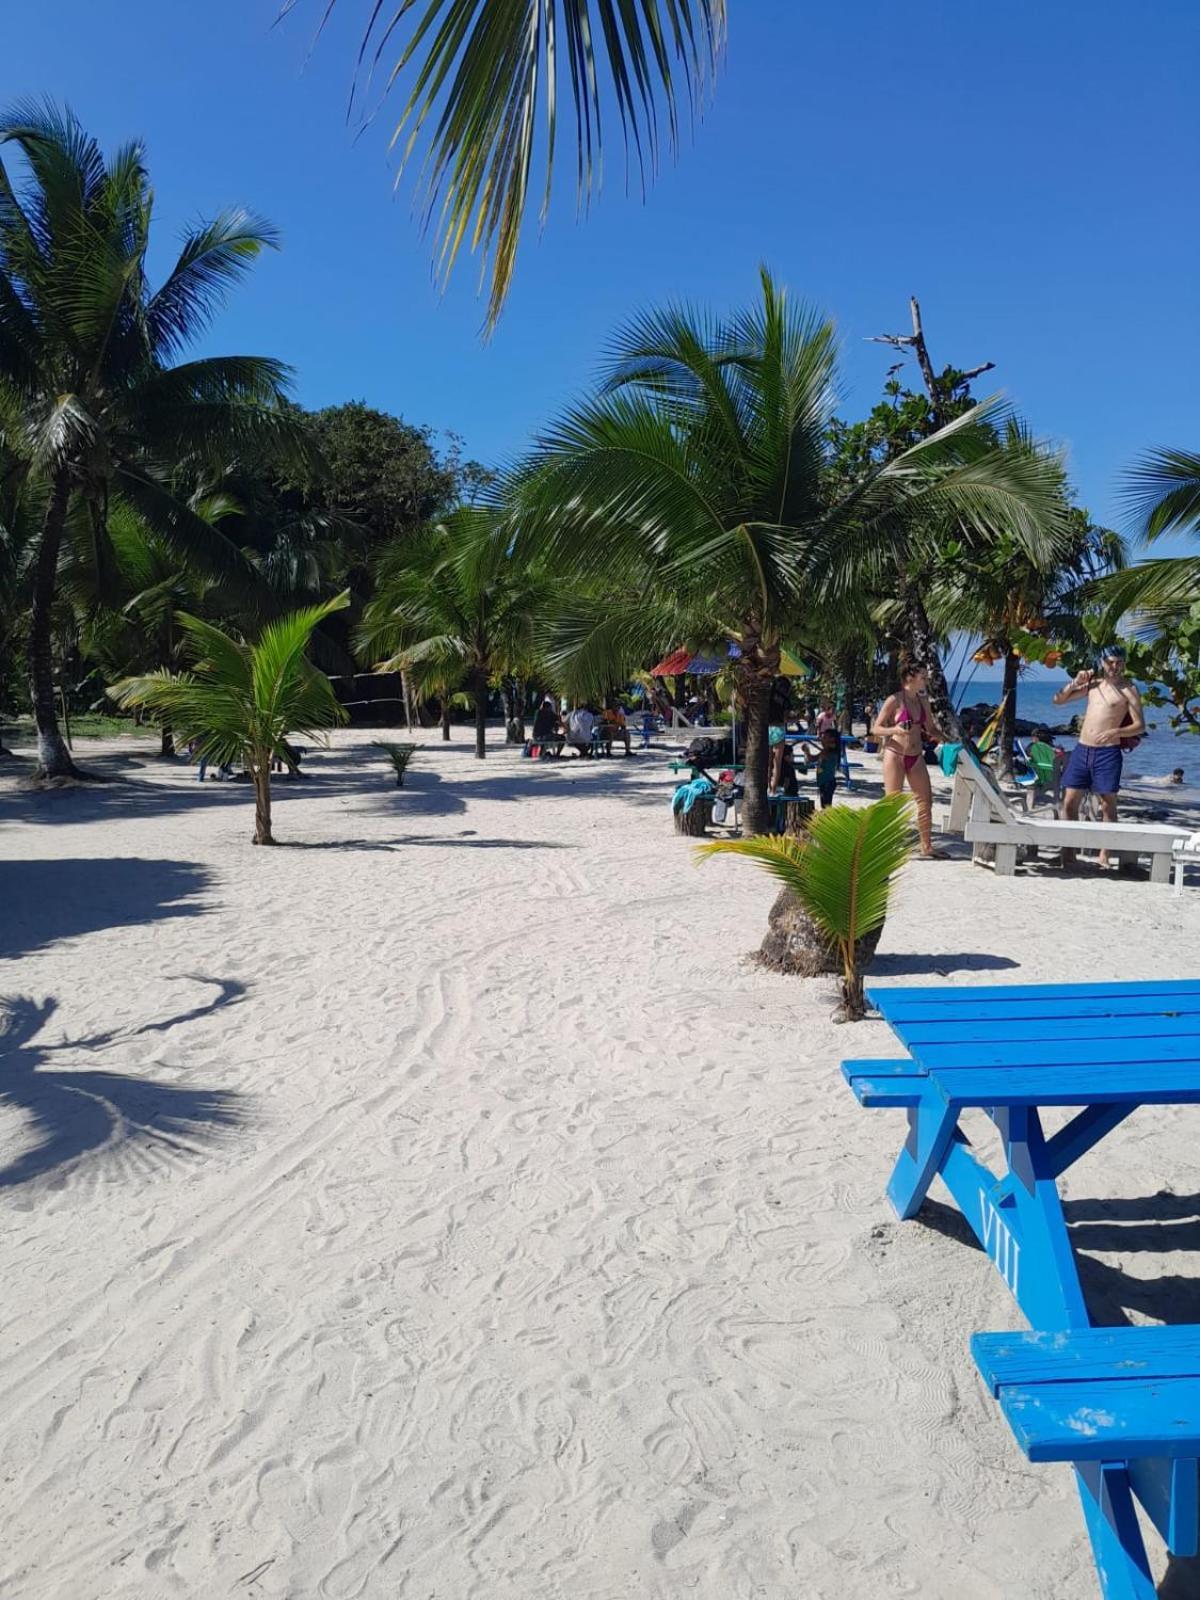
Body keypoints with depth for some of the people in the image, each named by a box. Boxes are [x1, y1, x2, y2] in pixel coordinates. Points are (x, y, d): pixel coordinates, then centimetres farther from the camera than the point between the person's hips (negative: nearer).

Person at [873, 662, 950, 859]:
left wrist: (947, 738, -1)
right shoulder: (894, 701, -9)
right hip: (895, 755, -7)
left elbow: (931, 728, 18)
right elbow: (876, 729, -7)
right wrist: (894, 730, -25)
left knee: (925, 800, 6)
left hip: (916, 757, 7)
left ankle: (926, 846, 15)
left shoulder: (923, 701, 10)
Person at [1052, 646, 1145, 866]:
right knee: (1069, 802, 2)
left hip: (1107, 753, -5)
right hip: (1081, 750, 5)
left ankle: (1104, 855, 4)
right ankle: (1069, 851, 10)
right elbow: (1058, 700, 20)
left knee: (1108, 805, -1)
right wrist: (1075, 682, 5)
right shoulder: (1092, 683, 14)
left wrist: (1116, 732, -22)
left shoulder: (1129, 689, 0)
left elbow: (1140, 726, -5)